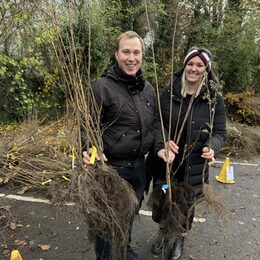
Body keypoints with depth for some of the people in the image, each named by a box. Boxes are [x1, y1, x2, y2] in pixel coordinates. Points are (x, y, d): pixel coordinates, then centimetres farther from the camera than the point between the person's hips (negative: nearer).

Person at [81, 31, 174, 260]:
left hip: (139, 166, 6)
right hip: (111, 167, -6)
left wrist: (159, 147, -2)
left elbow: (153, 125, 12)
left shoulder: (148, 88, 5)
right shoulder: (102, 86, -14)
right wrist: (90, 150, -30)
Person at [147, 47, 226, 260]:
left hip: (194, 167, 0)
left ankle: (180, 239, 48)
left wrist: (212, 147, -22)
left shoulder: (215, 99, -6)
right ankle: (163, 233, 50)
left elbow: (220, 132, -1)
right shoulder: (168, 92, -6)